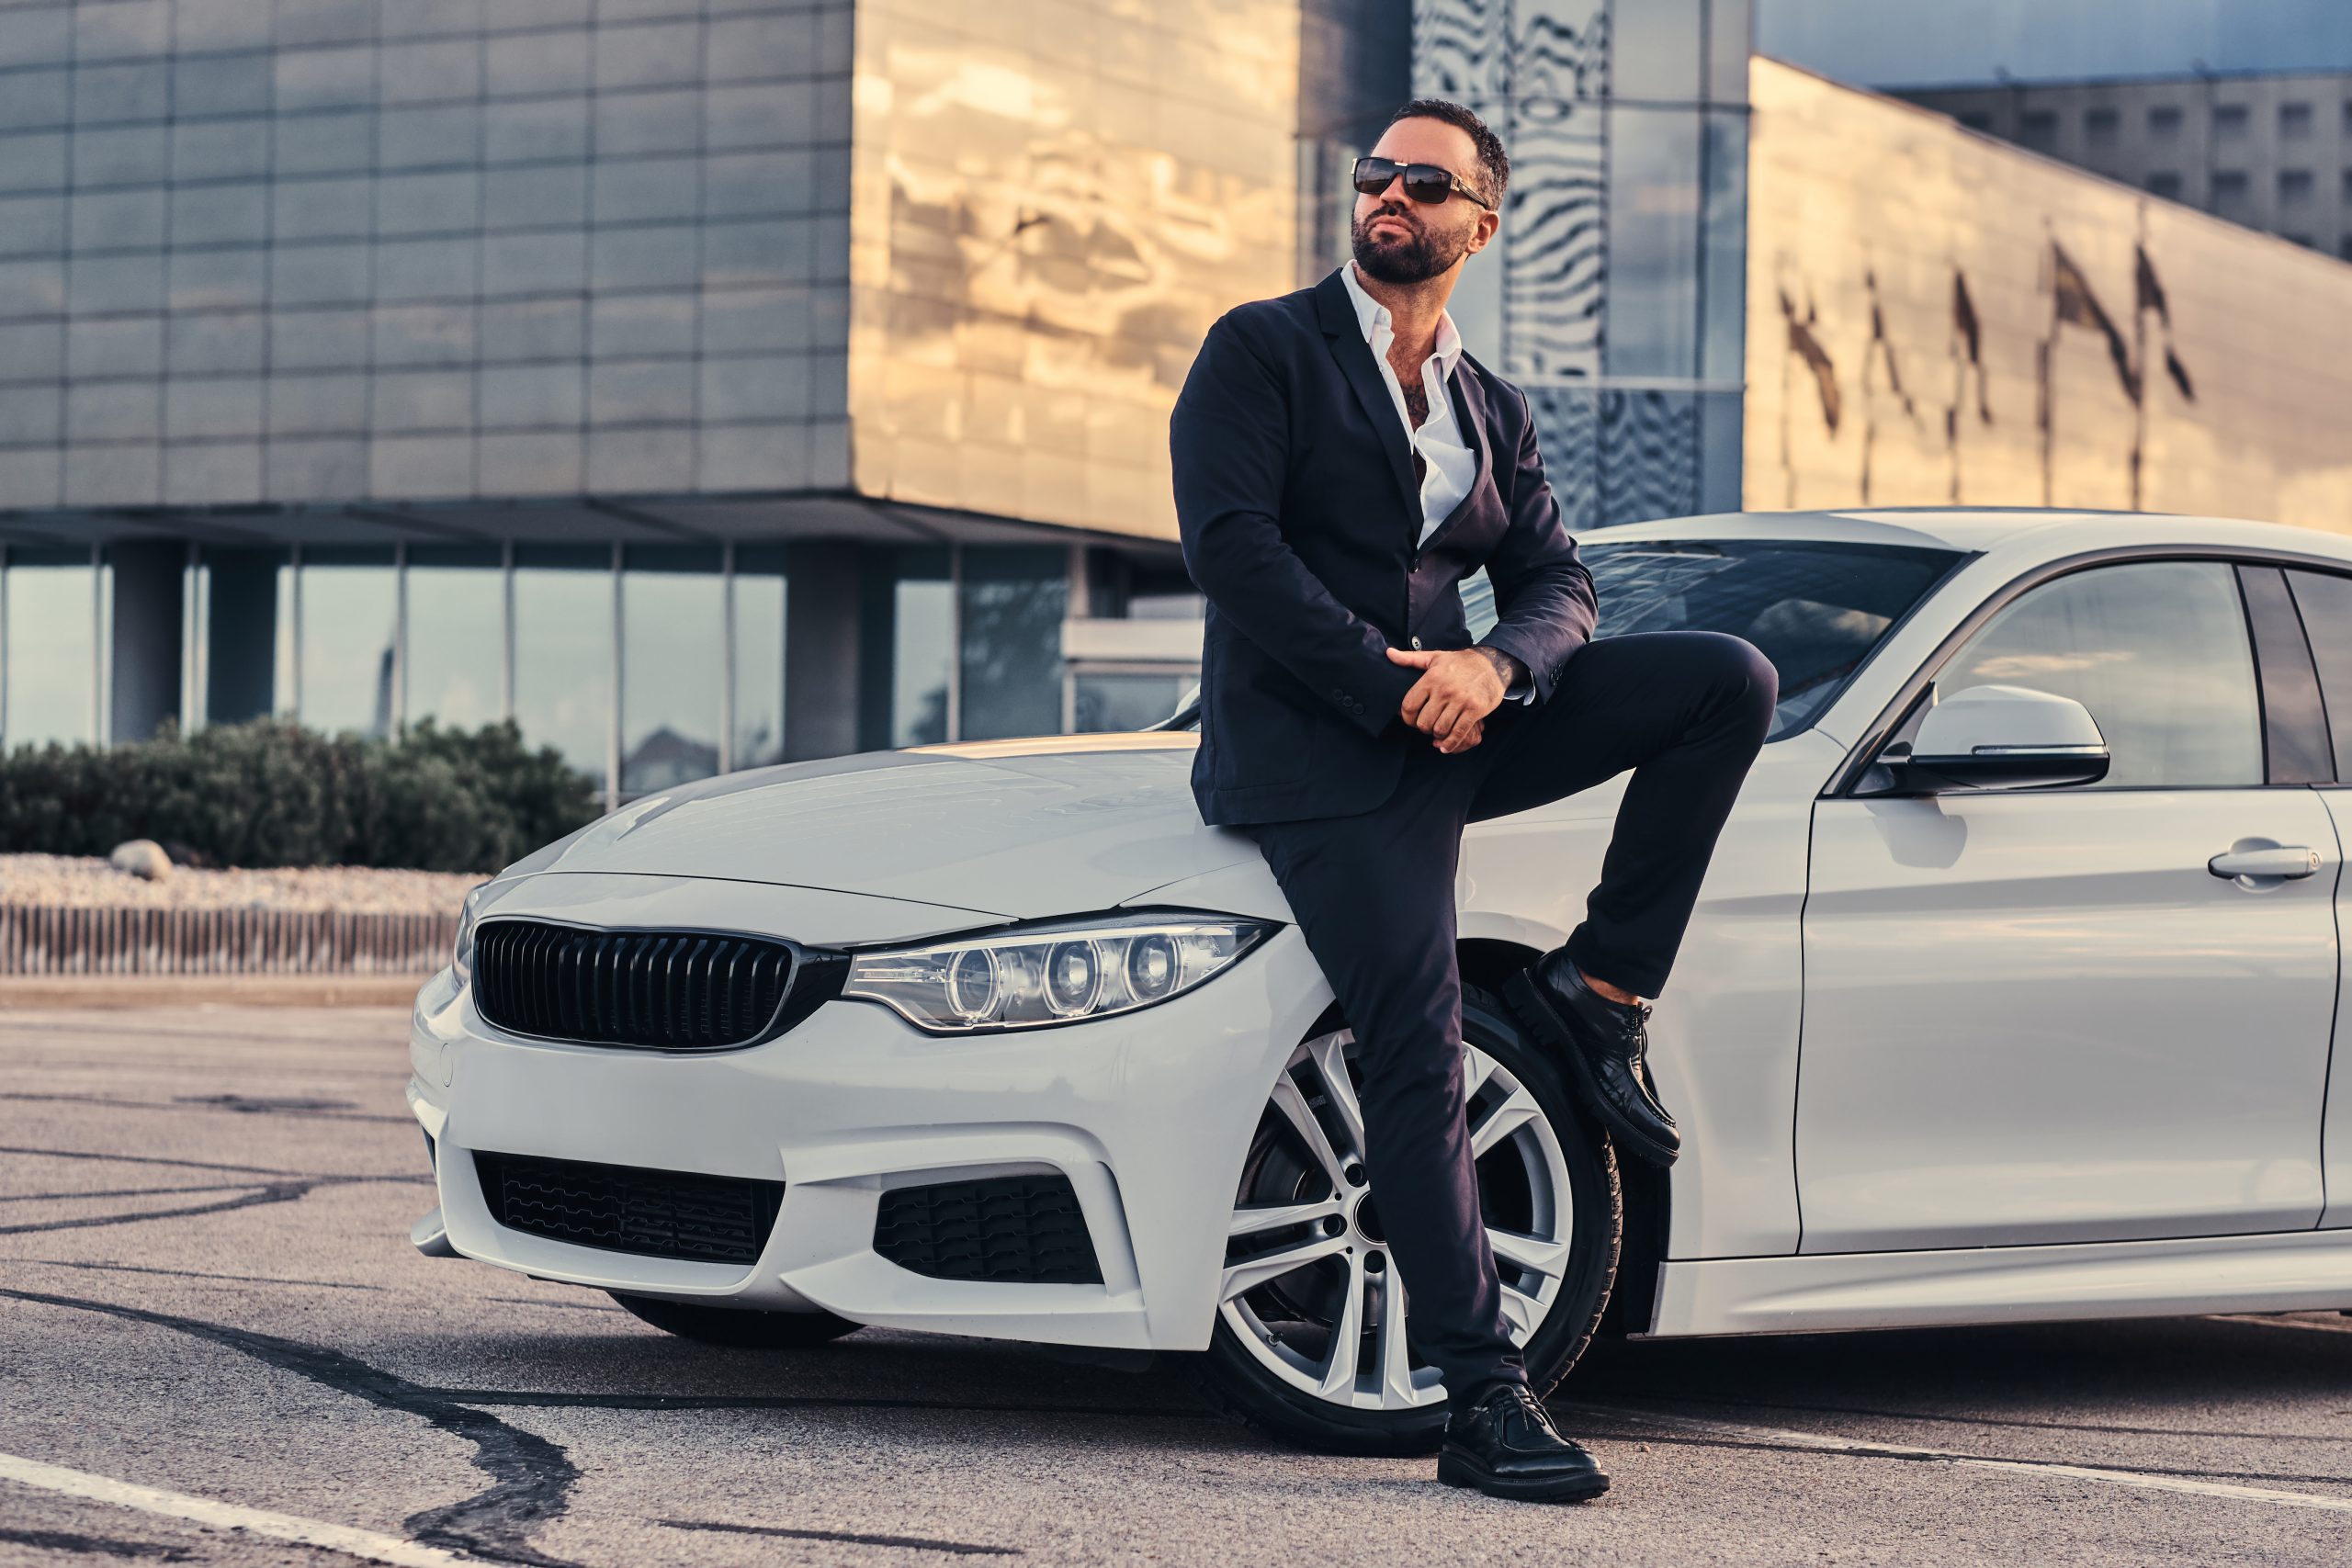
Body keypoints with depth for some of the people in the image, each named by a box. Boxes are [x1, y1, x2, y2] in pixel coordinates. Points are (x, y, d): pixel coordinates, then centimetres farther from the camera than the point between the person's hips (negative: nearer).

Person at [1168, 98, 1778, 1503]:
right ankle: (1485, 1406, -16)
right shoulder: (1265, 350, 3)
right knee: (1422, 1063, -17)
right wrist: (1393, 689, -16)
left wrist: (1492, 667, -15)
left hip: (1456, 718, 6)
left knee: (1730, 681, -12)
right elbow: (1229, 540, -10)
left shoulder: (1496, 413, 19)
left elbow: (1559, 582, 10)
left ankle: (1600, 988, -4)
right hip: (1312, 748, -6)